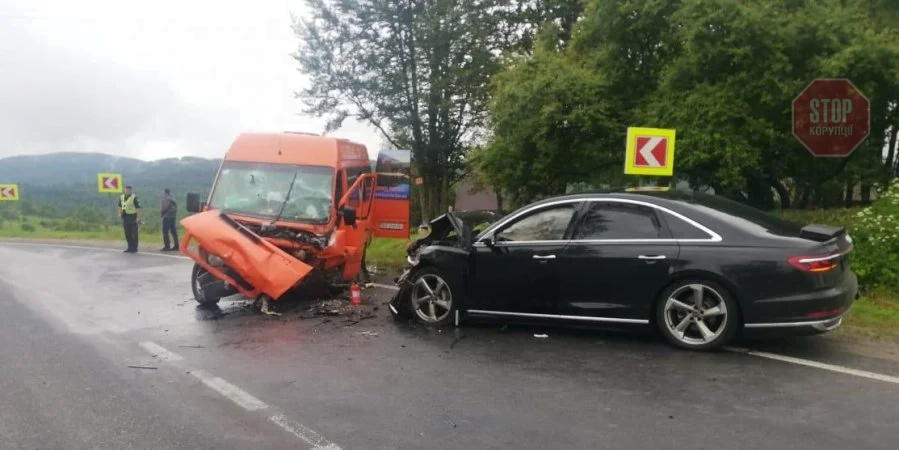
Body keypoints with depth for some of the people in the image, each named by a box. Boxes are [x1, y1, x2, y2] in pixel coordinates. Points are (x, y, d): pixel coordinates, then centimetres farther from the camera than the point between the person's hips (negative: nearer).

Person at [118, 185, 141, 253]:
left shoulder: (134, 198, -11)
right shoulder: (121, 197, 11)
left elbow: (138, 208, -15)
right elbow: (120, 206, 25)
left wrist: (138, 218, -20)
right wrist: (120, 213, 13)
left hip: (132, 217, -7)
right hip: (125, 217, 7)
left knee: (134, 234, -3)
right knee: (127, 233, 12)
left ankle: (134, 248, 3)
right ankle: (130, 247, 22)